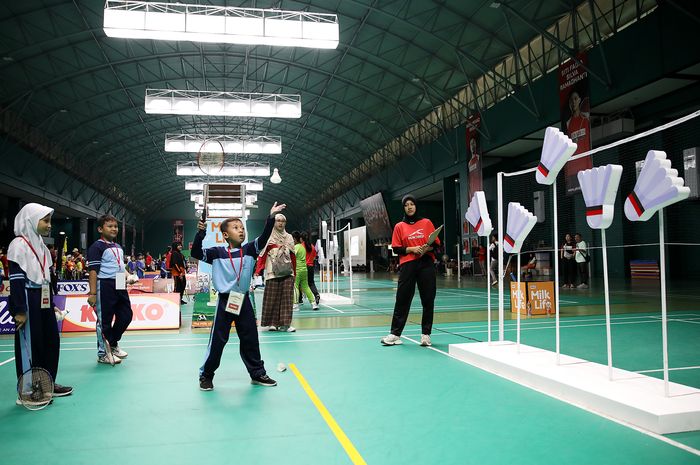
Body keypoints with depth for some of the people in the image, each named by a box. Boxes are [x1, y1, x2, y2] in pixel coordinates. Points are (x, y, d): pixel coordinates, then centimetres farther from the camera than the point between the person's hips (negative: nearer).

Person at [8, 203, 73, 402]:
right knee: (29, 346, -1)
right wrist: (20, 310, -20)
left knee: (51, 342, 12)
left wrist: (52, 303, 18)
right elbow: (16, 280, -17)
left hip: (44, 302, 9)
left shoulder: (40, 245, 14)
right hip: (28, 302, -9)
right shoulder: (19, 244, -12)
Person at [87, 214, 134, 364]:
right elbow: (93, 271, -14)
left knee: (126, 315, 12)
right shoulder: (97, 247, -8)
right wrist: (92, 293, -19)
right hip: (105, 286, -8)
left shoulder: (118, 247, 17)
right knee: (104, 320, 2)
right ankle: (103, 354, 14)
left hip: (120, 286, 8)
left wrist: (127, 275, 6)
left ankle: (113, 344, 32)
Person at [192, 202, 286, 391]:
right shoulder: (217, 253, -3)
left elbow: (263, 238, -11)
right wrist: (200, 233, -24)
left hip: (244, 301, 3)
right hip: (225, 301, -3)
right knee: (217, 340, 4)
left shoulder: (249, 250, 1)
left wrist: (271, 218, -22)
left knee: (250, 339, 12)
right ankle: (206, 375, 21)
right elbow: (196, 253, -10)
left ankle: (257, 373, 25)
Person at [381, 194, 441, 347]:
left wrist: (427, 248, -13)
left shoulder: (427, 223, 9)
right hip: (407, 265, 0)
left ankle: (426, 334, 12)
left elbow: (436, 244, 8)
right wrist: (412, 249, -10)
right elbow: (396, 248, 4)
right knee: (402, 299, 1)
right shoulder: (399, 226, 9)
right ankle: (395, 334, 9)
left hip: (426, 264, 0)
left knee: (428, 300, 2)